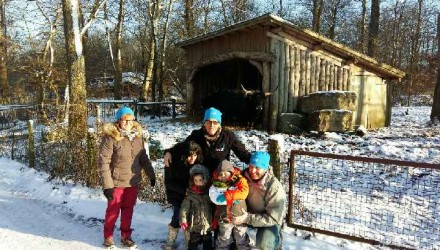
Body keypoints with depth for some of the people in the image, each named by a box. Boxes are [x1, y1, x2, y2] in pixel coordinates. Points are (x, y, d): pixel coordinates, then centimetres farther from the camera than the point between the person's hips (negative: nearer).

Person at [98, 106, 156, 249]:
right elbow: (103, 162, -14)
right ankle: (108, 236, 31)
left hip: (133, 182, 4)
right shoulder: (110, 137, -14)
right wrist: (107, 185, -17)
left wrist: (151, 174, 14)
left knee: (128, 210, 14)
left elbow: (143, 158, 13)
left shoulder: (137, 136, 3)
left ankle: (126, 236, 32)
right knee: (113, 210, 11)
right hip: (116, 182, -4)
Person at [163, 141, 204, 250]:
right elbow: (169, 183, -16)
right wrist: (184, 191, -25)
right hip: (177, 196, -3)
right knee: (178, 216, -10)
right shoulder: (173, 162, -21)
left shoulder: (198, 162, -14)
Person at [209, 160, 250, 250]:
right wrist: (234, 197, -26)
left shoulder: (240, 181, -9)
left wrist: (227, 195, -29)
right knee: (224, 240, 18)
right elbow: (215, 199, -23)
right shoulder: (216, 185, -8)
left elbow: (244, 192, -26)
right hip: (224, 219, 0)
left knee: (242, 239, 19)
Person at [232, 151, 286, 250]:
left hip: (271, 219, -4)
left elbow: (273, 218, -27)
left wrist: (248, 219, -36)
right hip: (248, 212, 5)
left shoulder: (275, 188, -31)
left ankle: (276, 241, 8)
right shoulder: (244, 176, -19)